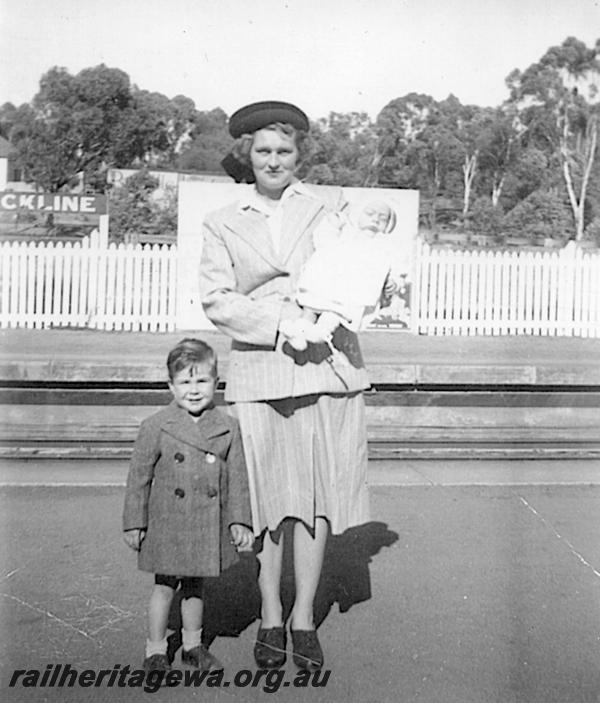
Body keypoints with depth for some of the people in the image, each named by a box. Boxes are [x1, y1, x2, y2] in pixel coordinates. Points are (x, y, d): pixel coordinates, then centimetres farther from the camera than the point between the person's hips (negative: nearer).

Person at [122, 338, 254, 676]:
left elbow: (237, 477, 2)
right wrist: (134, 523, -3)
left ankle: (193, 644, 35)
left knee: (195, 585, 17)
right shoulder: (155, 427, -9)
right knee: (165, 586, 9)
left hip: (209, 526, 2)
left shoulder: (228, 427, -3)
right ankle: (156, 650, 26)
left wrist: (240, 521, -1)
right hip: (167, 524, -2)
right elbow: (139, 477, -3)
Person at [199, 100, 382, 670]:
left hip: (326, 364, 1)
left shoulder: (332, 204, 11)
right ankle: (270, 618, 21)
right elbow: (215, 300, 0)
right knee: (268, 496, 4)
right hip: (257, 371, 0)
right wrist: (281, 321, -14)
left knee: (317, 494, 4)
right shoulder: (222, 223, 10)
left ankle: (304, 617, 19)